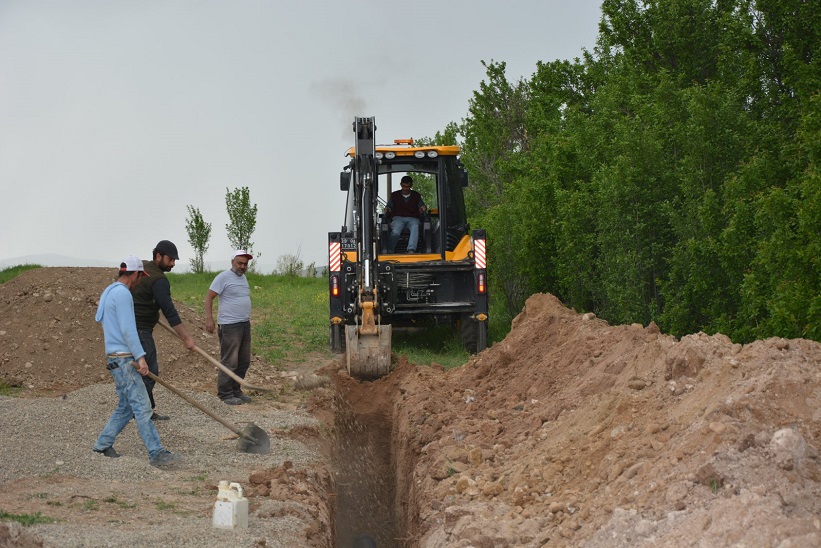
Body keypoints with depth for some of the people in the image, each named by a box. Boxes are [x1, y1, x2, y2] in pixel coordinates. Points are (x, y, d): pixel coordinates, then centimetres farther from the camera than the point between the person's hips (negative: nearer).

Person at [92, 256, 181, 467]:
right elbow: (127, 330, -21)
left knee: (126, 406, 15)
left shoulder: (108, 292, 17)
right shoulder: (122, 294, -15)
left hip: (116, 358, 10)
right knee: (142, 407, -11)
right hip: (123, 359, -10)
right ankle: (156, 453, -13)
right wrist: (140, 356, -21)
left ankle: (103, 444, 19)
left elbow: (100, 319, 26)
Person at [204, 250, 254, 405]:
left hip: (245, 325, 9)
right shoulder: (224, 277, -8)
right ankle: (225, 394, -1)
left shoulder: (243, 278, 17)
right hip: (230, 326, -9)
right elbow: (209, 296, -11)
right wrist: (209, 319, -18)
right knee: (229, 362, -7)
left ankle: (236, 391, 20)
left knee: (244, 362, 11)